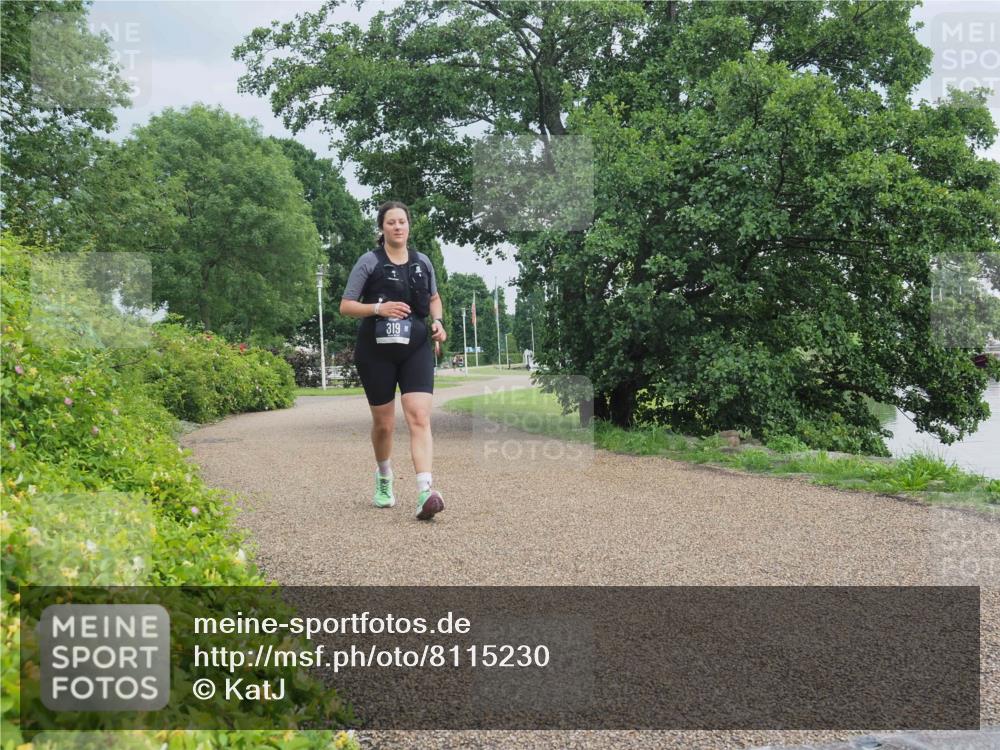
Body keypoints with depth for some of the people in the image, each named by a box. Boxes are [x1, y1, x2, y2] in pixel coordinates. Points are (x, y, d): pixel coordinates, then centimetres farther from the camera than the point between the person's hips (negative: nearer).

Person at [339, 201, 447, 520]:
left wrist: (437, 322, 5)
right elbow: (346, 306, -2)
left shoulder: (423, 262, 9)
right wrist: (378, 308, -19)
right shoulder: (369, 262, -2)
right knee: (383, 424, 9)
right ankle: (384, 479, 37)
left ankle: (425, 493, -25)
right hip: (376, 350, -2)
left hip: (416, 348, 2)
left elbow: (434, 298, 25)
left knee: (420, 417, -16)